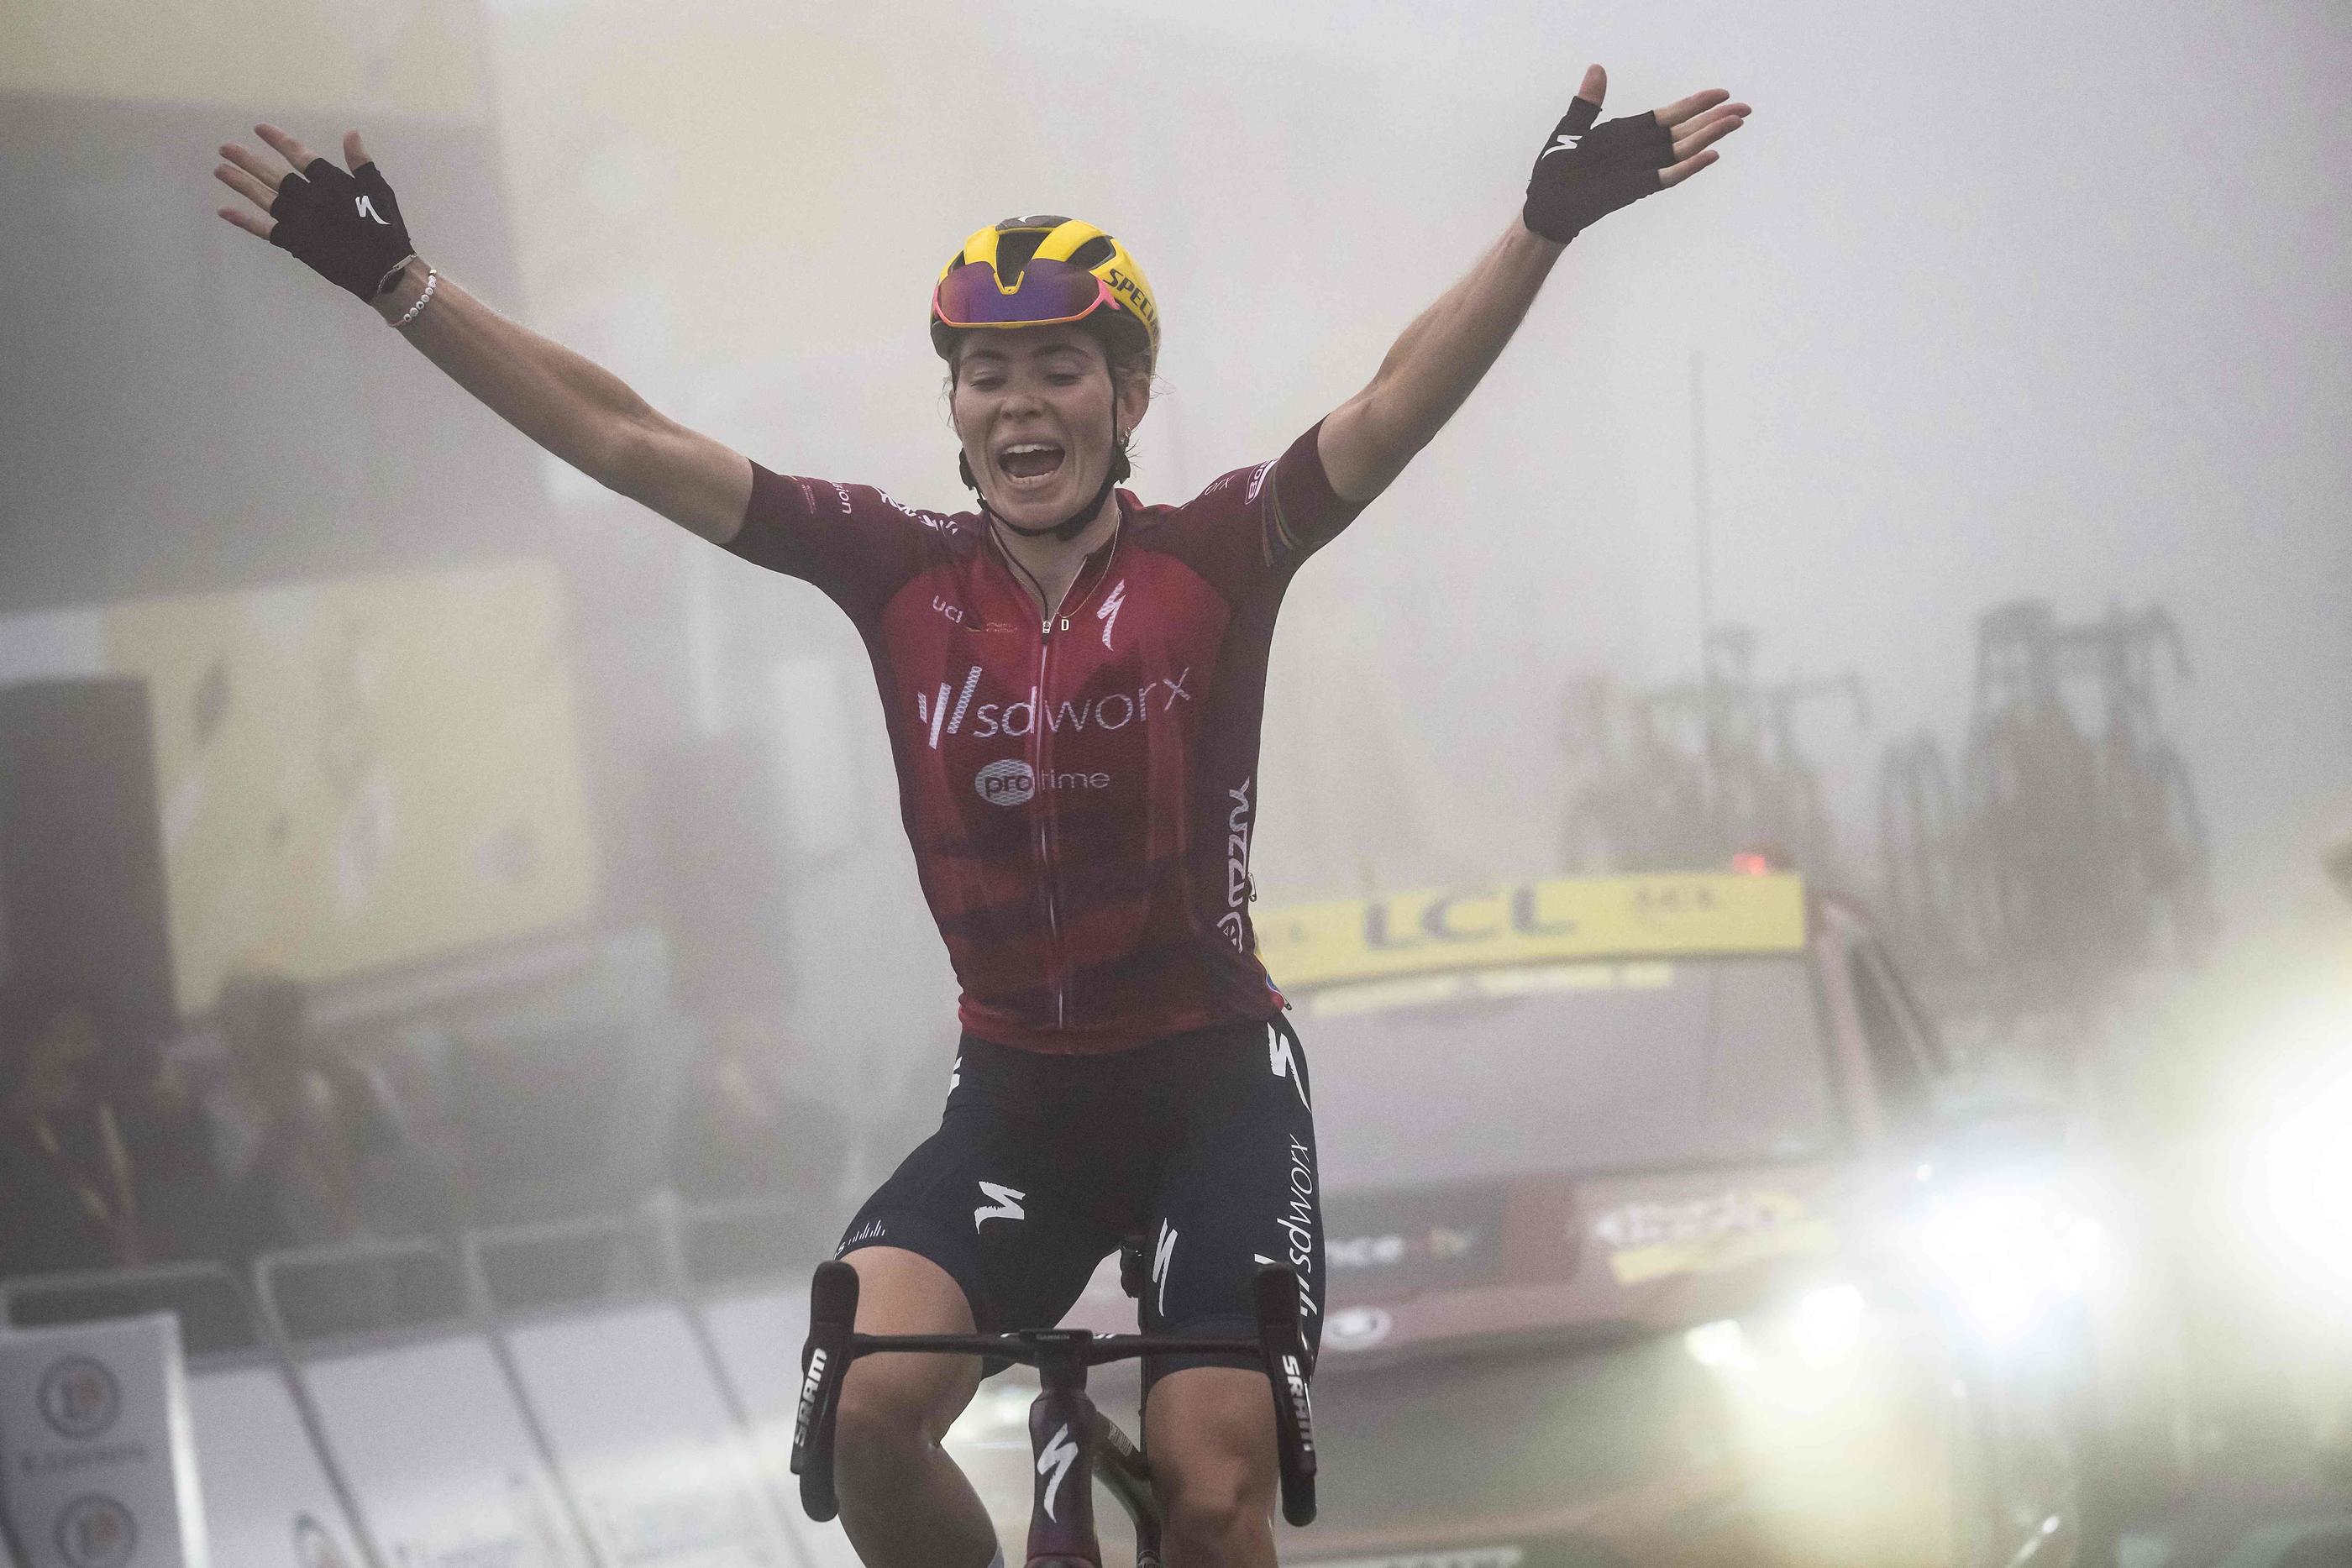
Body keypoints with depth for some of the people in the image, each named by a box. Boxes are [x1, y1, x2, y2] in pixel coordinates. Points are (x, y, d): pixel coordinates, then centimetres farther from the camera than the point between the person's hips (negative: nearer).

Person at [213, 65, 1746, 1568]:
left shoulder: (1210, 560, -8)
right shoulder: (904, 574, -3)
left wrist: (1546, 227, -39)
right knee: (865, 1408, -22)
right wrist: (395, 280, -8)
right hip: (1017, 1096, 2)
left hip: (1214, 1086, -2)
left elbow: (1396, 408, -23)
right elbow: (623, 438, -4)